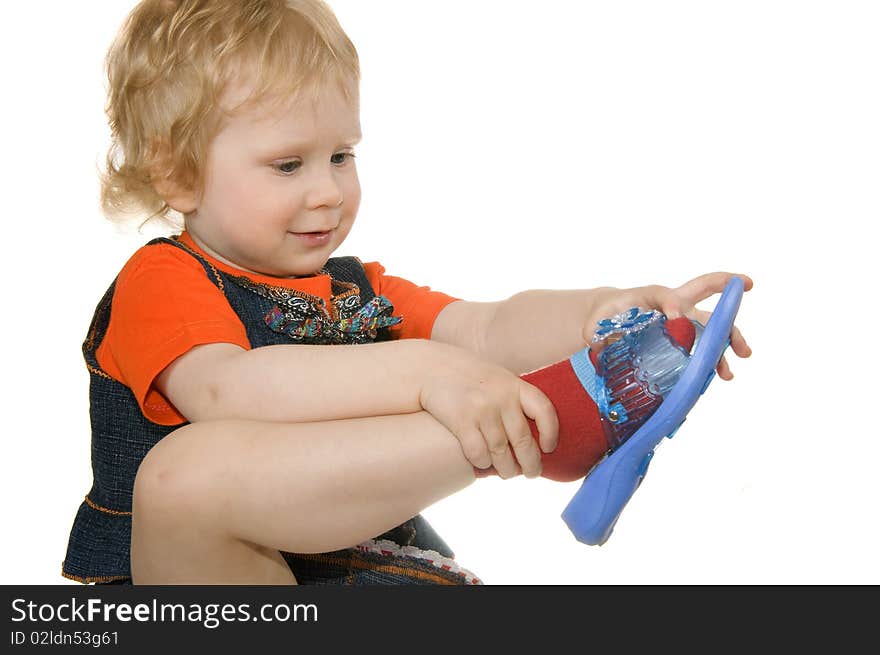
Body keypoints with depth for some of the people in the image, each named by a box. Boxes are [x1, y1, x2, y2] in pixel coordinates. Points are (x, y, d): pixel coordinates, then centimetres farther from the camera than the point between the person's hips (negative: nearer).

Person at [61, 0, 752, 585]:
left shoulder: (359, 291, 16)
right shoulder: (162, 282, -3)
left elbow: (487, 331, 0)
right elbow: (224, 391, -25)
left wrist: (601, 313, -20)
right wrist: (423, 371, -35)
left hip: (352, 559, 5)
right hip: (185, 578, -4)